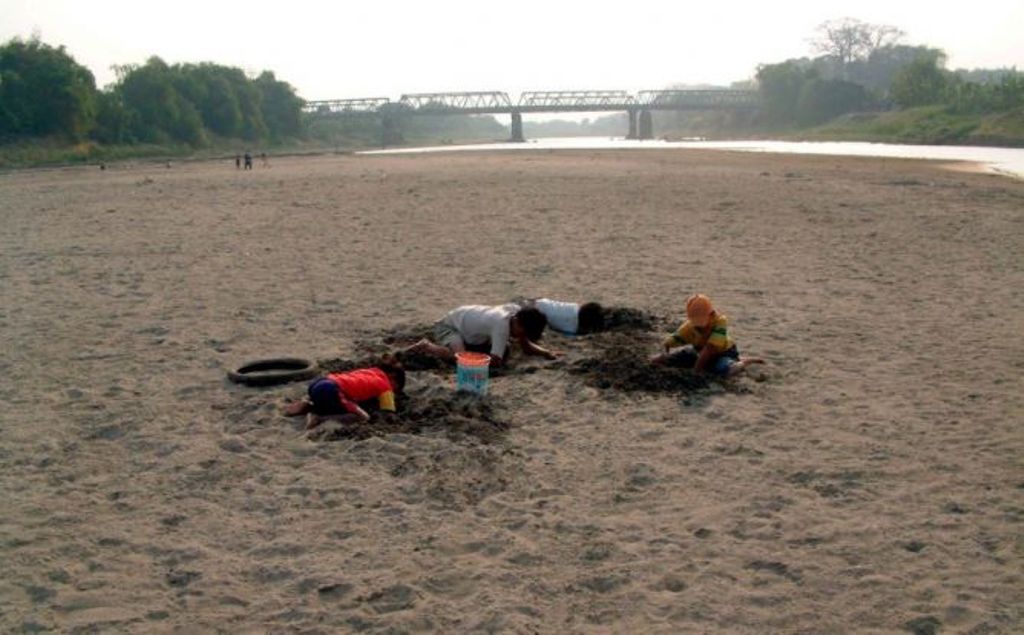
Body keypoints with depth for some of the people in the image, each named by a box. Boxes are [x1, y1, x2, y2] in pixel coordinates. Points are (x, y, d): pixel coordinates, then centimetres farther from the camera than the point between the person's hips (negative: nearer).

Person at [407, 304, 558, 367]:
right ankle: (427, 347, -7)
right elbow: (495, 361, -39)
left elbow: (526, 346, -7)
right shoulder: (502, 324, -40)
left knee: (504, 350, 5)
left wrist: (546, 353, -20)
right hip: (449, 325, -8)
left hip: (468, 322, 8)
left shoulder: (517, 311, -19)